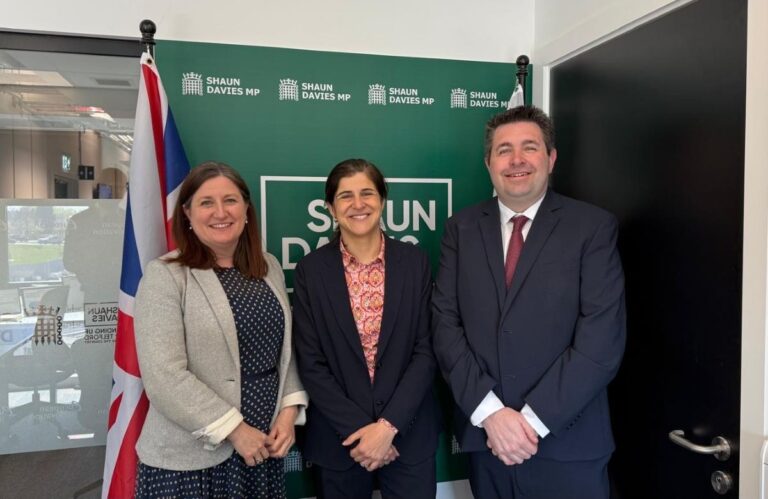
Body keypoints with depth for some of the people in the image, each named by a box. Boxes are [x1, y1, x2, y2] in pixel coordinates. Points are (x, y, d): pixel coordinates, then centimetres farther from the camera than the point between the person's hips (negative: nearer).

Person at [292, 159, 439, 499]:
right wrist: (357, 428, -11)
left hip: (408, 435, 0)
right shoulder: (311, 270, -4)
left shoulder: (415, 262, -3)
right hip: (338, 439, 0)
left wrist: (388, 425, -13)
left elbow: (426, 352, -5)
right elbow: (311, 365, -5)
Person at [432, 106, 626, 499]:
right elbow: (445, 323, -3)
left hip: (567, 444, -2)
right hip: (484, 437, 3)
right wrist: (489, 411, -12)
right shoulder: (461, 229, 3)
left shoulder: (593, 226, -4)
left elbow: (601, 339, -11)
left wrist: (533, 419, -14)